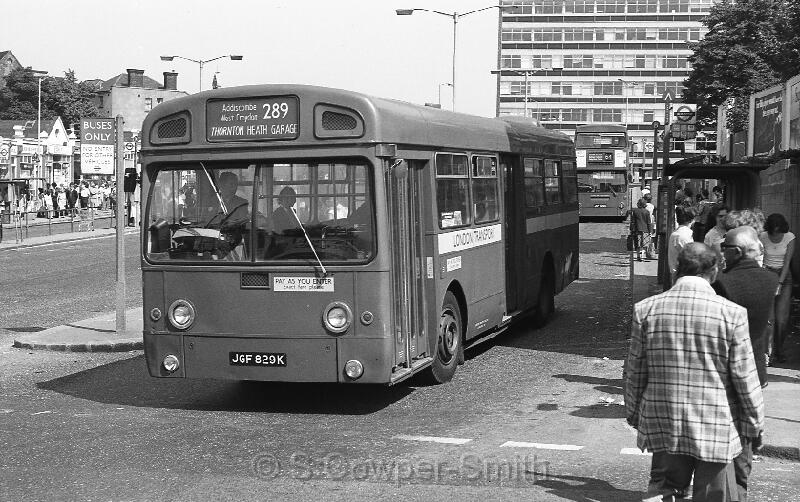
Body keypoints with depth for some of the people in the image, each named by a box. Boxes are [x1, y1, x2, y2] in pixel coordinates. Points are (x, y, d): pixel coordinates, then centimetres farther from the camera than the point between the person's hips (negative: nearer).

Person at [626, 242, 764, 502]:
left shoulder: (645, 309, -4)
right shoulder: (732, 313, -11)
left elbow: (634, 371, 4)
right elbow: (745, 378, -6)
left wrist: (635, 415, 17)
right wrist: (755, 425, 7)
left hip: (662, 425, 2)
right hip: (715, 428, -2)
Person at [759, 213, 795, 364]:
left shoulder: (790, 237, -6)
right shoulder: (762, 237, -6)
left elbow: (787, 262, -10)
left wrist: (779, 283, -17)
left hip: (784, 276, 1)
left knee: (782, 318, -6)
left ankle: (778, 350, 11)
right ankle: (769, 351, -2)